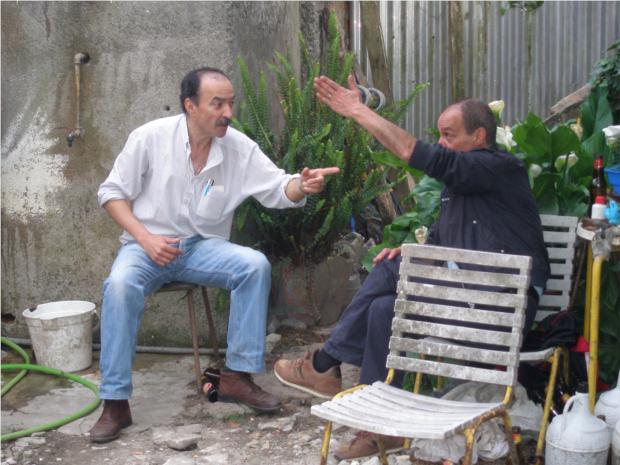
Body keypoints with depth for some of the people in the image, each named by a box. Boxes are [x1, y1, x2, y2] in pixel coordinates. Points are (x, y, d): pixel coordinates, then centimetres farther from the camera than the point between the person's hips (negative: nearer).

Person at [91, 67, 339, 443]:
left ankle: (237, 375, -14)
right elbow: (112, 192, -2)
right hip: (148, 245, -2)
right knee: (120, 284, -34)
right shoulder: (150, 137, -9)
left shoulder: (239, 147, -3)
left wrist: (302, 186, -31)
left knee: (255, 265, -25)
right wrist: (145, 238, -16)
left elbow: (277, 189, -6)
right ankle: (115, 403, -24)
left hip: (203, 246, 2)